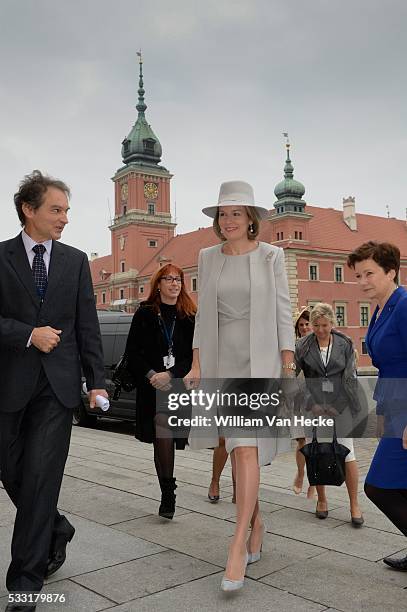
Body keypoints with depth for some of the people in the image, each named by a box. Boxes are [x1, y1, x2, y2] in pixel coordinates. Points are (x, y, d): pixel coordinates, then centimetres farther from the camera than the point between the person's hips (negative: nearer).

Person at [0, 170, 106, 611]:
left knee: (40, 477, -1)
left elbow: (87, 326, 5)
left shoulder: (76, 261, 7)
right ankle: (56, 530, 37)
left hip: (58, 382, 0)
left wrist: (97, 381, 2)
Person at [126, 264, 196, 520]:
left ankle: (168, 493, 24)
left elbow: (195, 355, 0)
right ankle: (168, 494, 1)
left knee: (165, 438, 5)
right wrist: (151, 375, -12)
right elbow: (133, 352, 2)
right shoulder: (145, 314, 5)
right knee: (163, 438, -9)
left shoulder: (190, 317, 6)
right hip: (152, 389, -1)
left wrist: (170, 374, -13)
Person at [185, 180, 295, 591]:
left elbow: (282, 313, -1)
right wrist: (197, 365, 3)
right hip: (222, 362, 4)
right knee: (238, 451, 12)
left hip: (261, 361, -4)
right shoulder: (207, 257, 8)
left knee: (247, 450, -13)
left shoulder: (271, 256, 0)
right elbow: (203, 315, 9)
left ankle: (238, 546, -8)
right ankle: (255, 525, 30)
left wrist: (289, 369, -6)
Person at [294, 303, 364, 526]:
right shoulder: (303, 346, 0)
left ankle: (354, 505, 7)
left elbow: (351, 378, 7)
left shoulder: (345, 344, 4)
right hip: (313, 407, 0)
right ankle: (321, 500, 24)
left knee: (347, 454, -5)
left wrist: (356, 407, 3)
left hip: (340, 406, 0)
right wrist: (311, 403, -11)